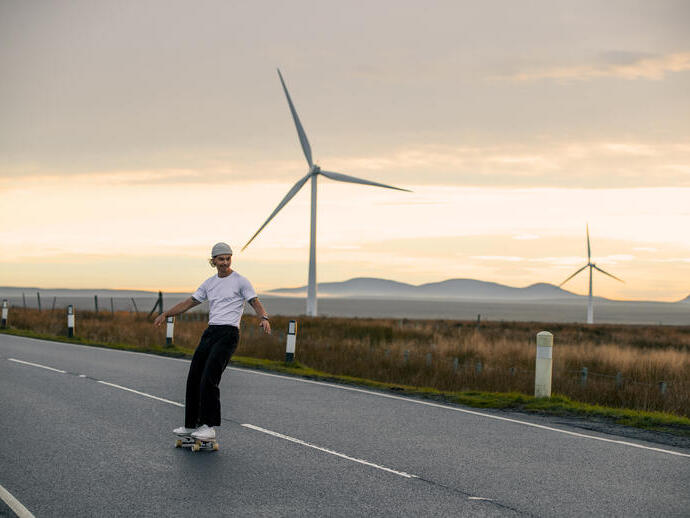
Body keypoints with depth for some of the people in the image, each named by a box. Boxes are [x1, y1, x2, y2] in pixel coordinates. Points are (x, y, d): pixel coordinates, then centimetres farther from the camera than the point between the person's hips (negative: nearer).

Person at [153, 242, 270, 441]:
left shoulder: (240, 281, 0)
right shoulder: (209, 283, 17)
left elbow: (255, 303, -6)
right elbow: (189, 302, 21)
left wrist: (264, 318, -27)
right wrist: (165, 314, 13)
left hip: (228, 334, -7)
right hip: (210, 332, 7)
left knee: (209, 379, -17)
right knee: (194, 378, 5)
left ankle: (209, 427, -15)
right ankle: (191, 425, 16)